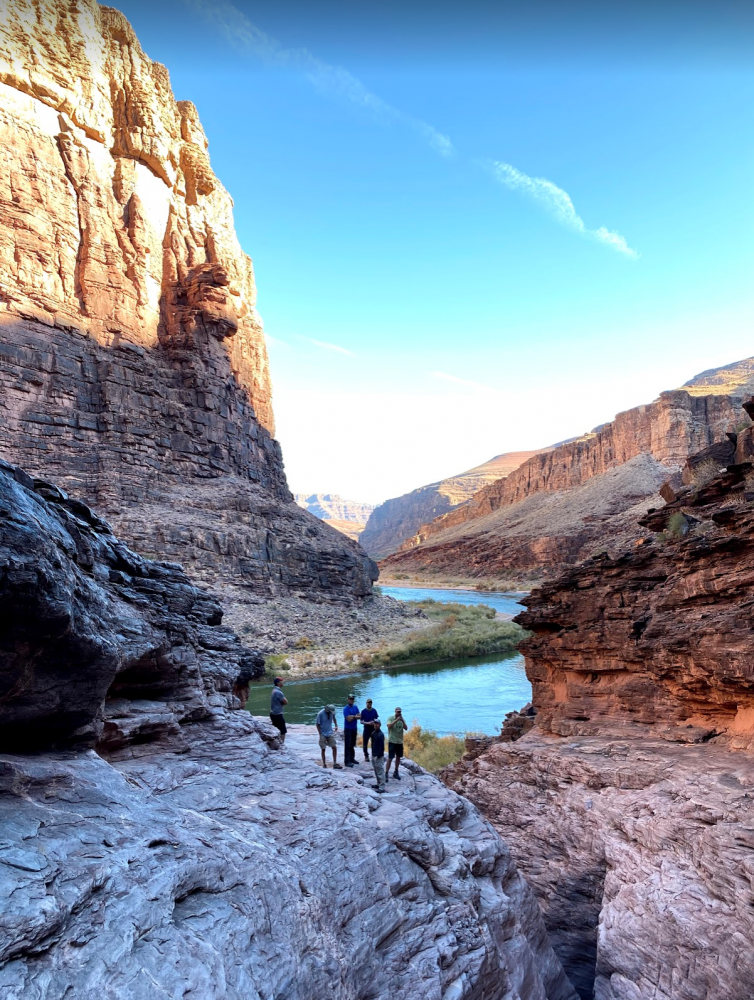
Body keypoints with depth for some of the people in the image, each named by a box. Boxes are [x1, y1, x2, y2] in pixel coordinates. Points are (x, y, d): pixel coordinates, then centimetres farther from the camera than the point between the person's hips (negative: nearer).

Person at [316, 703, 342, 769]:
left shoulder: (332, 712, -8)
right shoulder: (321, 714, -20)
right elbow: (318, 724, -12)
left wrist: (336, 726, -2)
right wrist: (320, 734, -14)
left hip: (330, 733, 4)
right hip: (323, 734, -4)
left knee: (334, 747, -1)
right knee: (323, 749, 5)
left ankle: (335, 763, 7)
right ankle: (324, 763, 20)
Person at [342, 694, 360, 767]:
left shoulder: (355, 707, 7)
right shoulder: (346, 709, -13)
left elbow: (359, 716, 0)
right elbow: (349, 719, -20)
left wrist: (353, 716, -15)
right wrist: (355, 716, -7)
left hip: (354, 729, 7)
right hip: (348, 729, -7)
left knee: (352, 745, 16)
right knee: (348, 746, -6)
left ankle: (352, 759, 26)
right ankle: (347, 761, -5)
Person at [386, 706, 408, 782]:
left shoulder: (402, 719, 5)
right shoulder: (390, 718, -8)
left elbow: (406, 728, -5)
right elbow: (389, 726, -23)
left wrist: (402, 721, -19)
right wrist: (396, 720, -27)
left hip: (400, 741, 5)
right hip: (392, 741, -5)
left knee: (398, 757, 14)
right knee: (390, 758, -7)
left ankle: (396, 772, 28)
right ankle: (387, 773, -1)